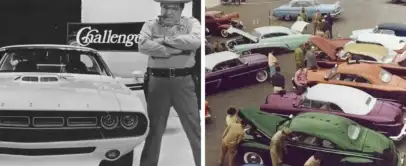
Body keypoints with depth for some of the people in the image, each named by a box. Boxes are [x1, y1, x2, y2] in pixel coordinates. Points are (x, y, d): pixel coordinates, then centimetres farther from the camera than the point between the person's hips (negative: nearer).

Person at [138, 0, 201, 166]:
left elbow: (195, 41, -16)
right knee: (154, 127, 10)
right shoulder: (150, 25, 5)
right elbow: (143, 45, -13)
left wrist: (166, 39, -12)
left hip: (184, 81, 0)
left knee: (194, 126, 4)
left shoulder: (191, 22, 5)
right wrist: (174, 50, -15)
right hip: (157, 81, 1)